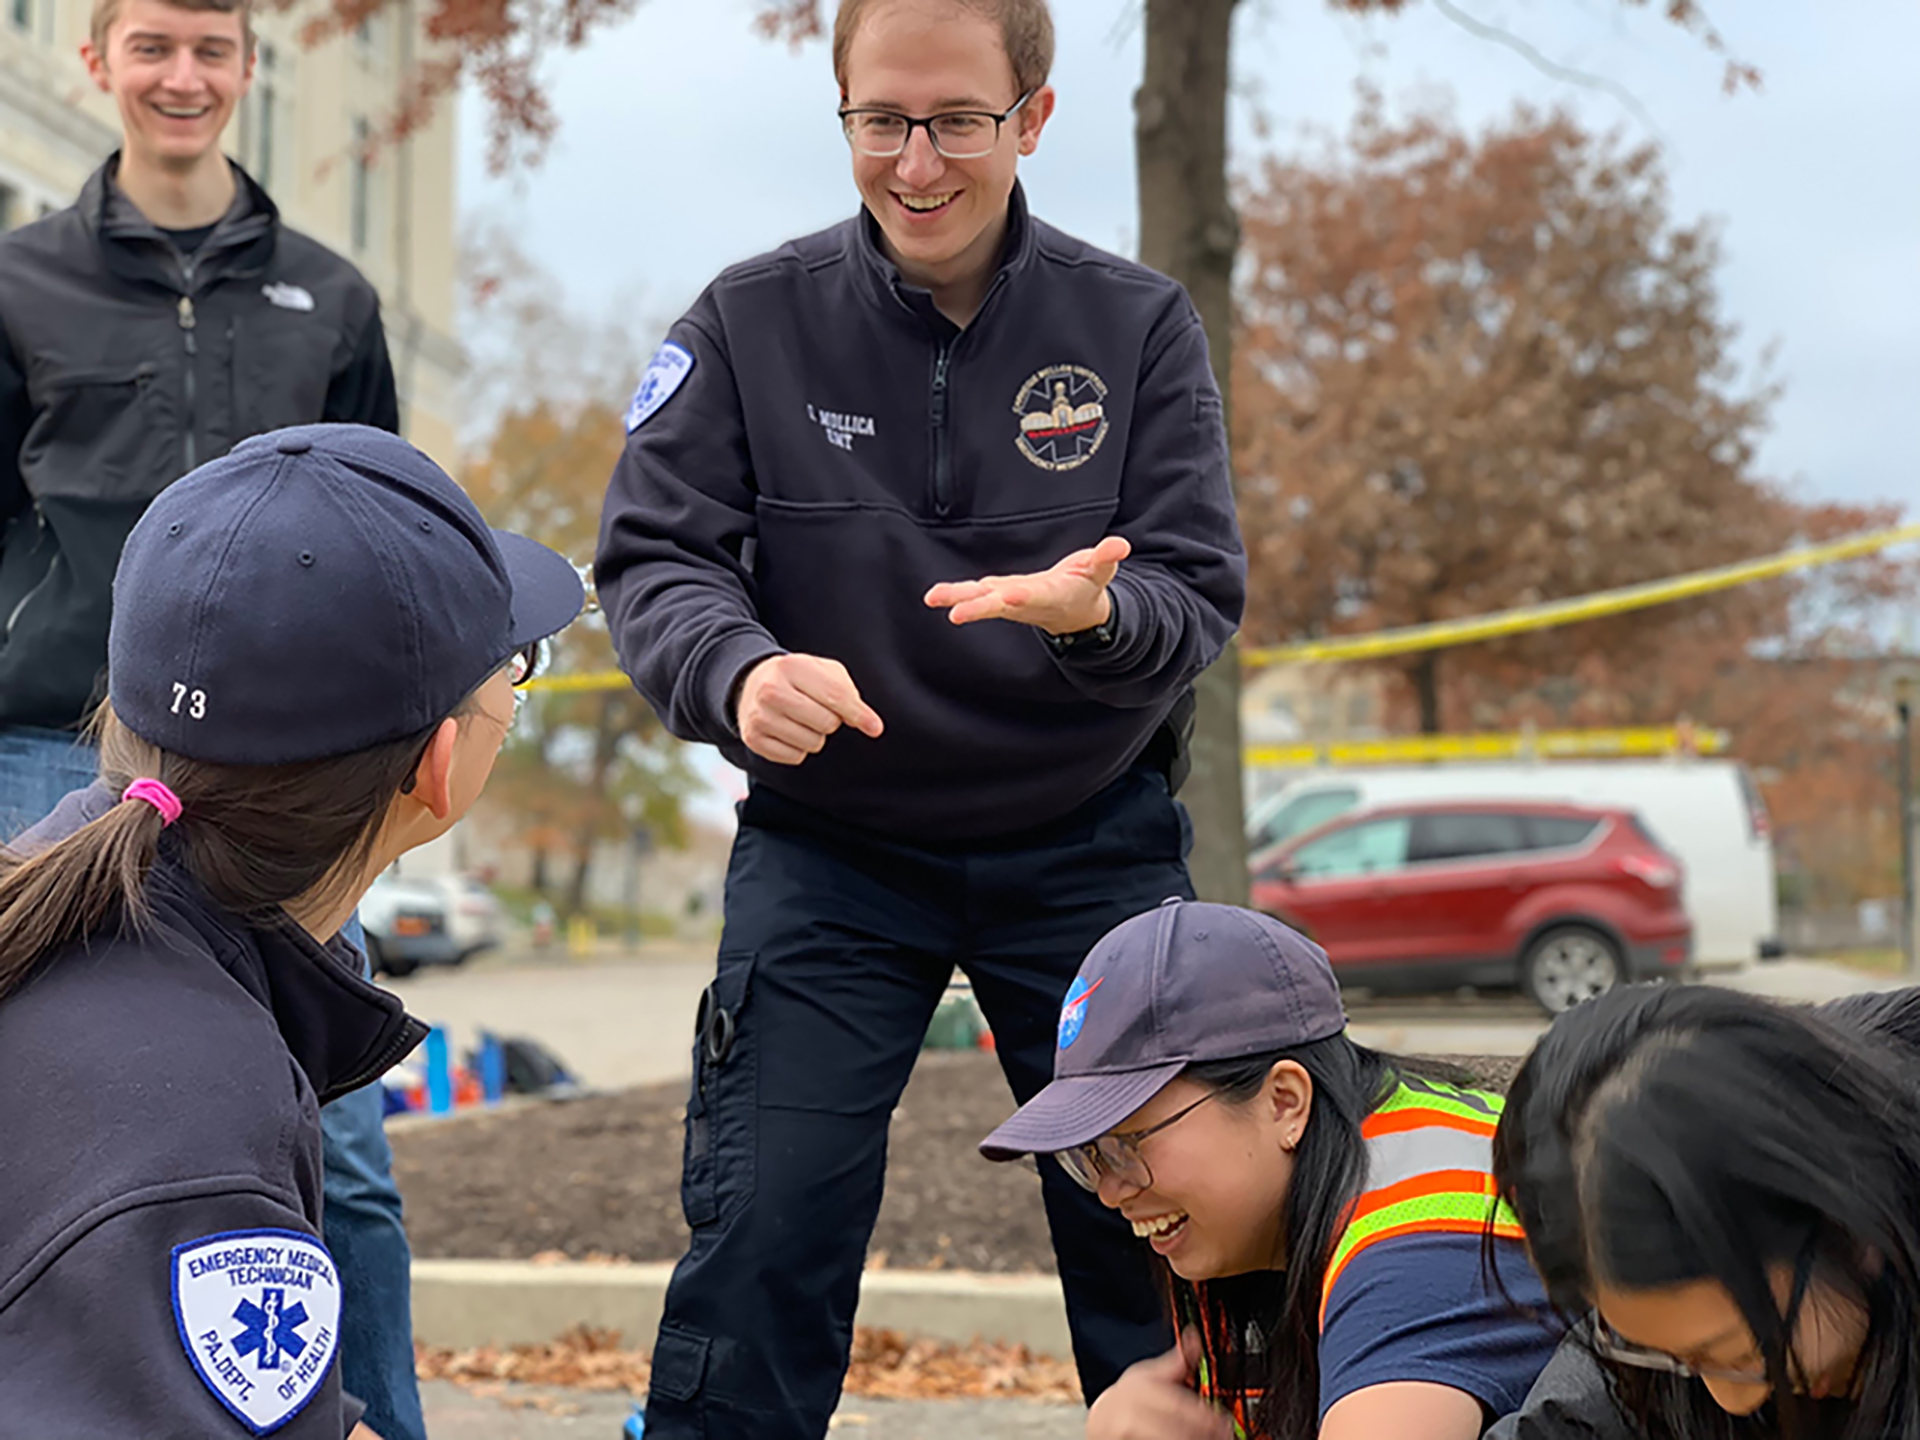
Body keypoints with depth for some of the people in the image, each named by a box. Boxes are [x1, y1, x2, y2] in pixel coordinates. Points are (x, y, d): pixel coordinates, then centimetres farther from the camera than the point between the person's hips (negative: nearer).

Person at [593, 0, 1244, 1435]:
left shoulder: (1140, 327, -6)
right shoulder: (753, 322, -7)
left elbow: (1201, 597, -10)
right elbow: (653, 560, -10)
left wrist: (1095, 617, -34)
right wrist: (736, 672, -33)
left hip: (1087, 845, 1)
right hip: (829, 847, -1)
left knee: (1156, 1234, 6)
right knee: (765, 1235, -5)